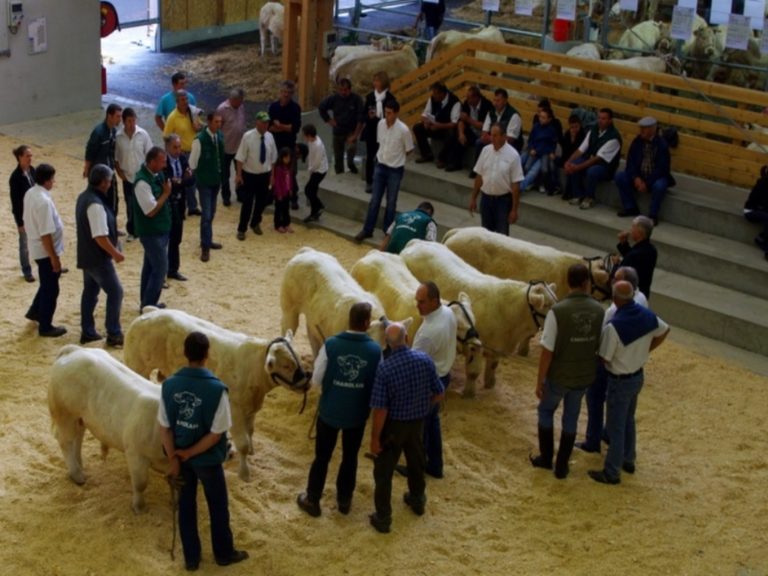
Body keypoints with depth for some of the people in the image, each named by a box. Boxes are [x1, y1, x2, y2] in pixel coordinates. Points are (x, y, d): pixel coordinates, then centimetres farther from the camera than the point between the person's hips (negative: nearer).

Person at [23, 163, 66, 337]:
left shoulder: (30, 193, 2)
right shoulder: (43, 201, -28)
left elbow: (26, 219, 14)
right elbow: (46, 234, -28)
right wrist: (54, 257, -21)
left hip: (37, 248, 9)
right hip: (45, 251, -9)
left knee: (47, 284, 27)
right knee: (51, 289, 4)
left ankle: (35, 311, 41)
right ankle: (45, 327, 14)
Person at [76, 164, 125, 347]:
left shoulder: (84, 197, 6)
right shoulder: (95, 204, -25)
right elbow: (100, 236, -27)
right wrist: (115, 253, -17)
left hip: (87, 255, 10)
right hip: (98, 257, -10)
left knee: (90, 291, 16)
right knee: (115, 291, -2)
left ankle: (87, 332, 23)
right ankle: (114, 334, 1)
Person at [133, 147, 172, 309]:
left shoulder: (157, 174, 4)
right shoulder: (142, 181, -25)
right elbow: (151, 211, -25)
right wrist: (166, 193, -18)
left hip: (159, 229, 9)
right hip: (151, 232, -9)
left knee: (151, 266, 17)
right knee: (160, 268, -5)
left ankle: (147, 302, 28)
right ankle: (148, 306, 3)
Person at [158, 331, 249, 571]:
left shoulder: (169, 385, -14)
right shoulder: (216, 389, -25)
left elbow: (164, 426, -9)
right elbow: (216, 433, -21)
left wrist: (174, 458, -4)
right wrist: (189, 453, -11)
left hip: (179, 456, 3)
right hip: (207, 459, -3)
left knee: (186, 505, 20)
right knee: (218, 505, 18)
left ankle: (191, 557, 32)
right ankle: (224, 553, 36)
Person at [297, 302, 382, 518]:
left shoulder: (331, 345, -17)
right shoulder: (375, 350, -14)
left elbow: (316, 379, -9)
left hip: (329, 410, 0)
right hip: (357, 413, 1)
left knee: (322, 456, 16)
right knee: (350, 457, 20)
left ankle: (312, 500, 27)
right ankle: (344, 500, 33)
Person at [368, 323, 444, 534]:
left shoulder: (384, 368, -26)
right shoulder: (425, 360, -14)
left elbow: (380, 409, -24)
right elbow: (439, 394, -4)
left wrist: (375, 437, -13)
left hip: (393, 425, -4)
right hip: (417, 422, 4)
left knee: (384, 470, 10)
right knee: (416, 461, 27)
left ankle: (383, 518, 17)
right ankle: (417, 500, 48)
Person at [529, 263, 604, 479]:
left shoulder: (557, 311, -22)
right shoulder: (599, 310, -9)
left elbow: (547, 351, -19)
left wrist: (539, 381, -9)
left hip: (558, 376, -3)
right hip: (583, 376, 3)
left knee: (546, 411, 22)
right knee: (571, 419, 19)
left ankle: (546, 458, 31)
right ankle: (561, 466, 26)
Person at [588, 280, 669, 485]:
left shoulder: (614, 326, -31)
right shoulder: (647, 315, -8)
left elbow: (604, 358, -21)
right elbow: (664, 331, 11)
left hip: (620, 381, -7)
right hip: (638, 376, 7)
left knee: (615, 427, 6)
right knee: (628, 421, 25)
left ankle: (611, 473, 16)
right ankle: (628, 460, 40)